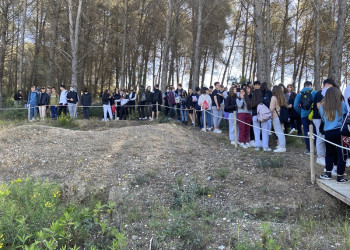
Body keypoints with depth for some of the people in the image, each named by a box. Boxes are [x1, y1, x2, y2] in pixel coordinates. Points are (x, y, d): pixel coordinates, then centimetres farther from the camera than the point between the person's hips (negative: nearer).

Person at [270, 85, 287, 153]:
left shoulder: (274, 97, -11)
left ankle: (281, 146, -7)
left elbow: (271, 109, -13)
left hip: (276, 116, -7)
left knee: (278, 132, -5)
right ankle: (282, 144, 19)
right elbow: (285, 106, 13)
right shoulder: (283, 97, 6)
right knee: (281, 131, 15)